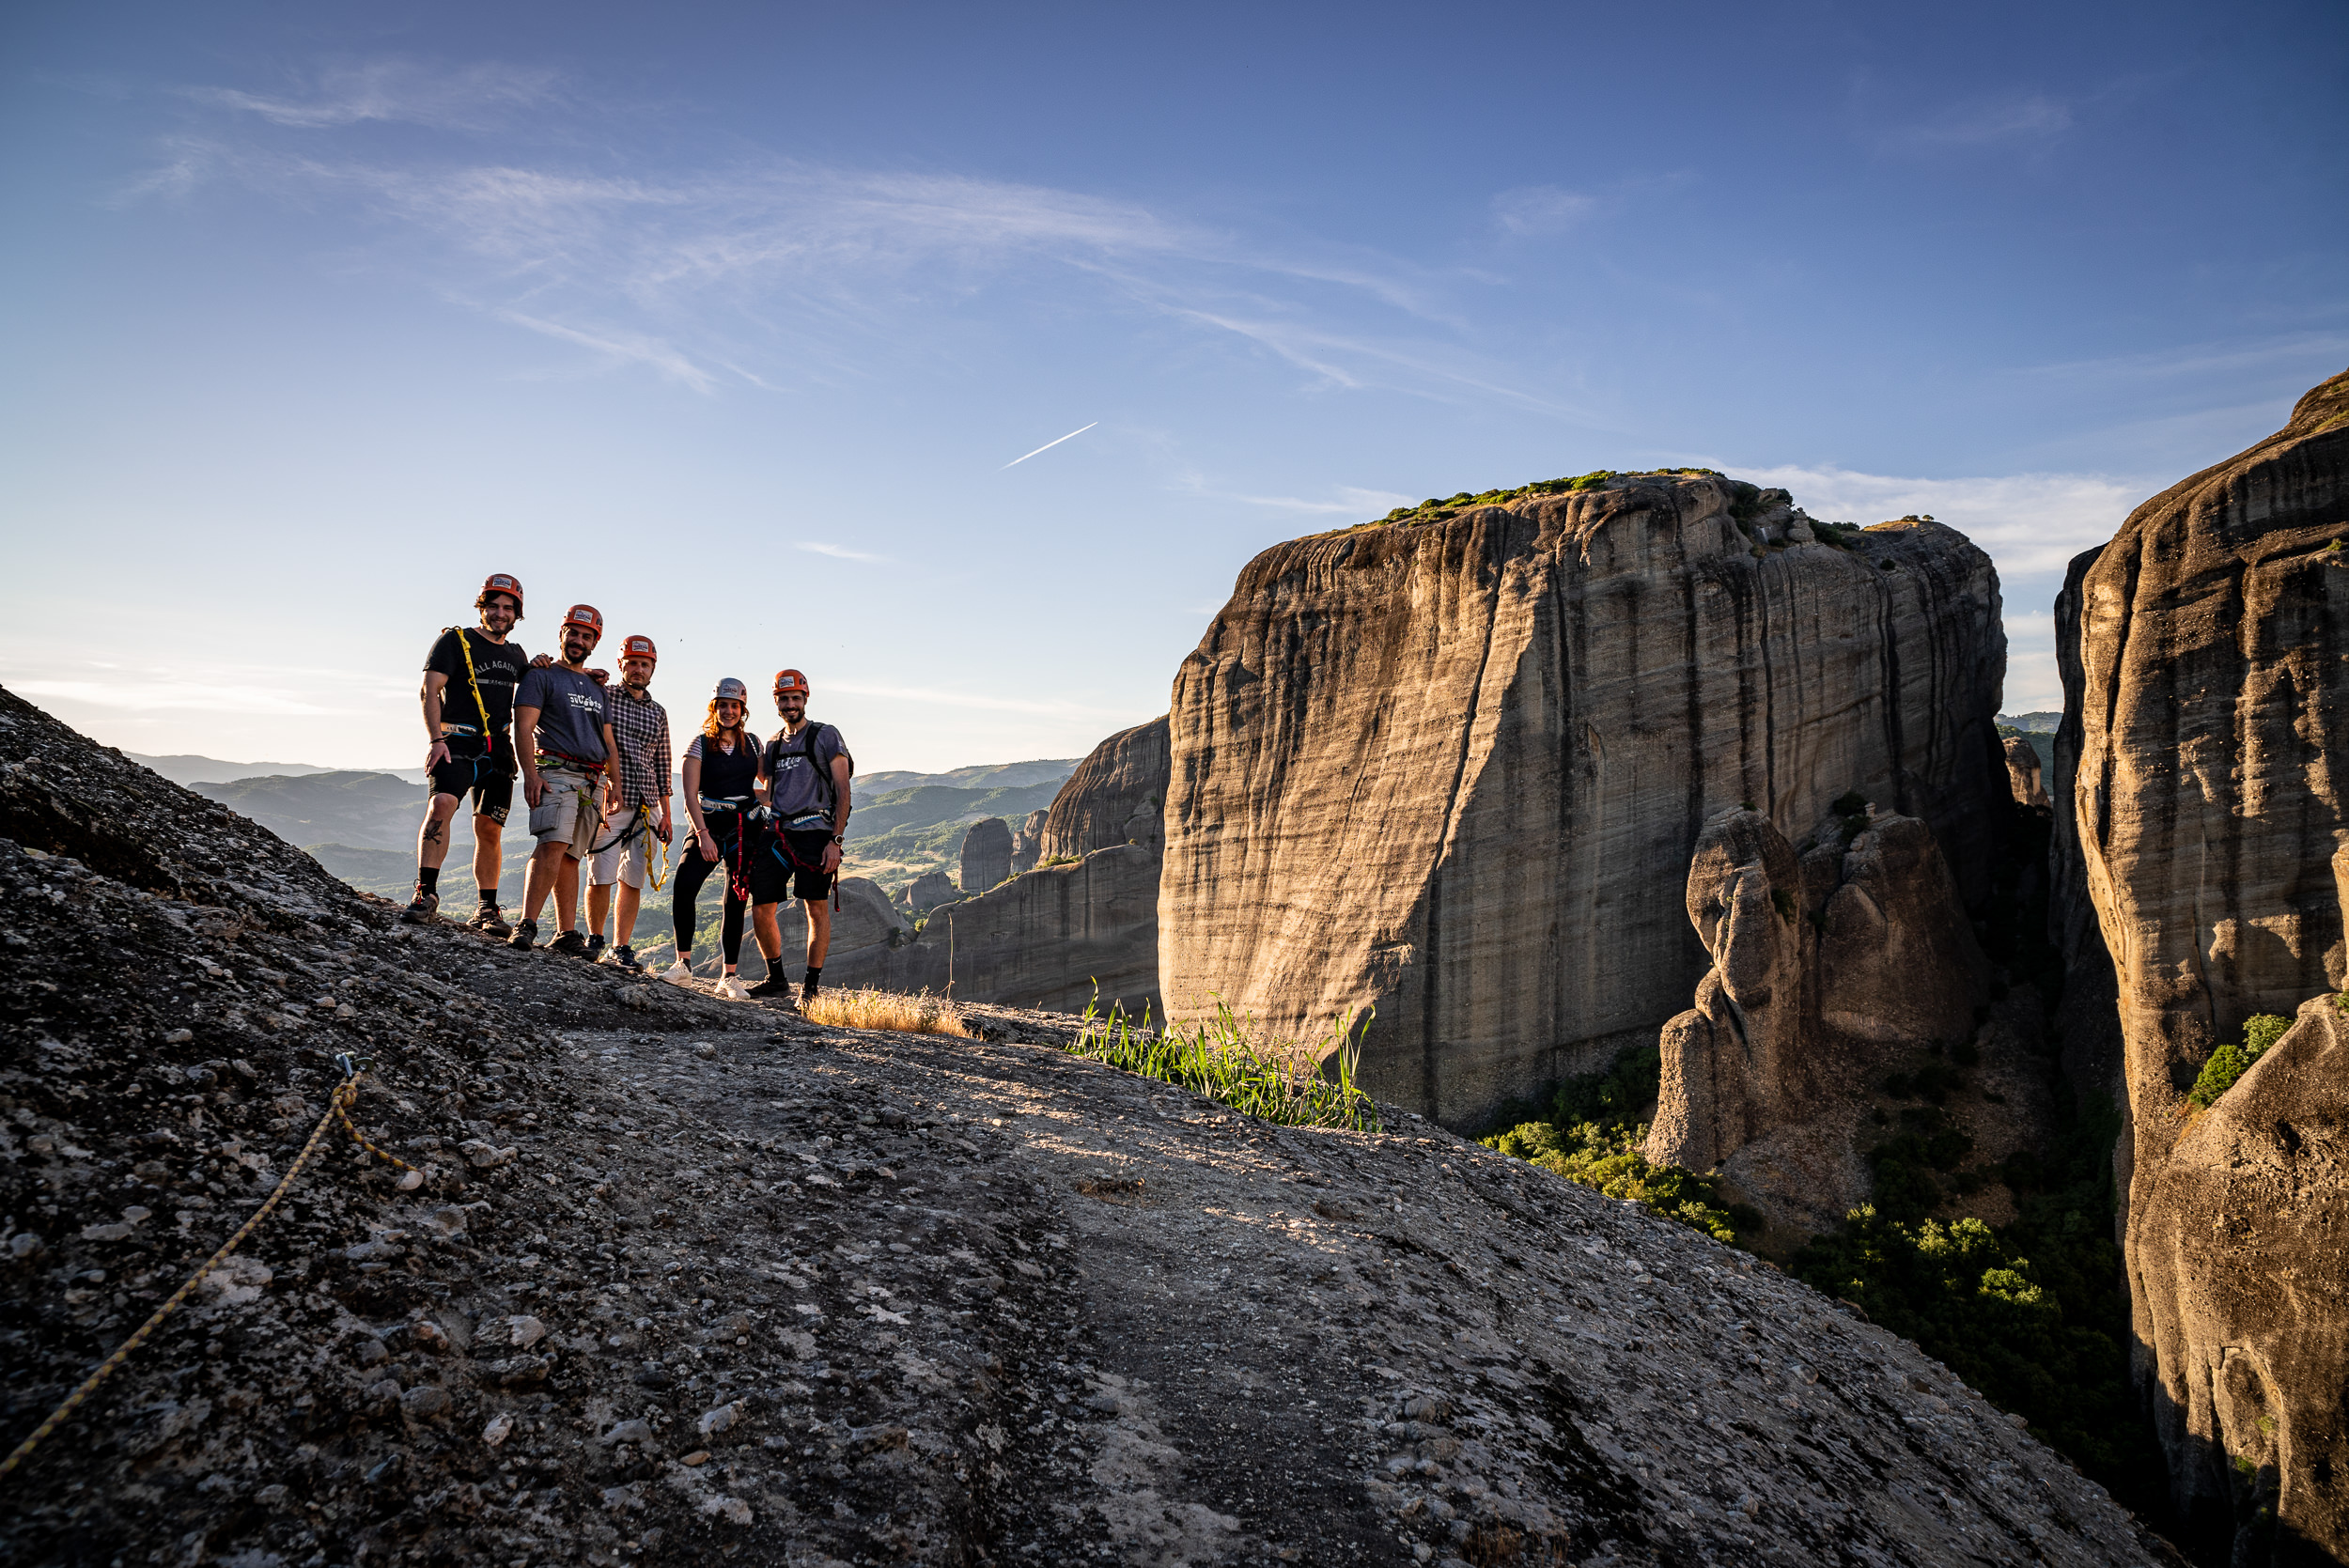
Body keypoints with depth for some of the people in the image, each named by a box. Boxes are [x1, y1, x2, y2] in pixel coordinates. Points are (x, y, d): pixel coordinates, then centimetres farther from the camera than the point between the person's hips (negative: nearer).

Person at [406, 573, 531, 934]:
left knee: (489, 830, 4)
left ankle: (486, 911, 11)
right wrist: (435, 739, -17)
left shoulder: (516, 655, 19)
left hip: (499, 750, 5)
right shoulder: (455, 640, 3)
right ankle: (426, 893, -27)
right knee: (441, 804, -27)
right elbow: (429, 691, -5)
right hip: (457, 743, -5)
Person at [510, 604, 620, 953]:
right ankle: (527, 925, -26)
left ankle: (568, 935, 2)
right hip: (556, 773, -6)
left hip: (593, 781, 6)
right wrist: (530, 773, -16)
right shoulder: (542, 676, 6)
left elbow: (608, 740, 25)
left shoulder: (598, 688, 25)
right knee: (553, 844, -23)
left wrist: (615, 782, 13)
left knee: (570, 856, 4)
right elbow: (524, 728, -4)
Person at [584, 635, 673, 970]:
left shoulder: (658, 713, 16)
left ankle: (620, 949, 10)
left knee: (633, 882, 3)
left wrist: (665, 813, 15)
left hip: (646, 807, 4)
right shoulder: (601, 696, 4)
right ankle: (595, 940, 14)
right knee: (601, 876, -4)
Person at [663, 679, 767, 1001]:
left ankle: (729, 978, 7)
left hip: (745, 827, 2)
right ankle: (683, 965, -11)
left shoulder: (752, 744, 9)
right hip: (710, 824, -2)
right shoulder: (700, 743, 0)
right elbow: (690, 793, -6)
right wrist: (703, 834, -15)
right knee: (684, 886, -22)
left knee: (736, 901, 1)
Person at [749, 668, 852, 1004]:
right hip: (779, 834, 5)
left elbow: (843, 791, -5)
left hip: (815, 832, -5)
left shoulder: (826, 736, 0)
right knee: (760, 909, 1)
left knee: (817, 909, -4)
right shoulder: (773, 744, 17)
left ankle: (811, 987, 4)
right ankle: (777, 979, 17)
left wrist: (836, 840, -12)